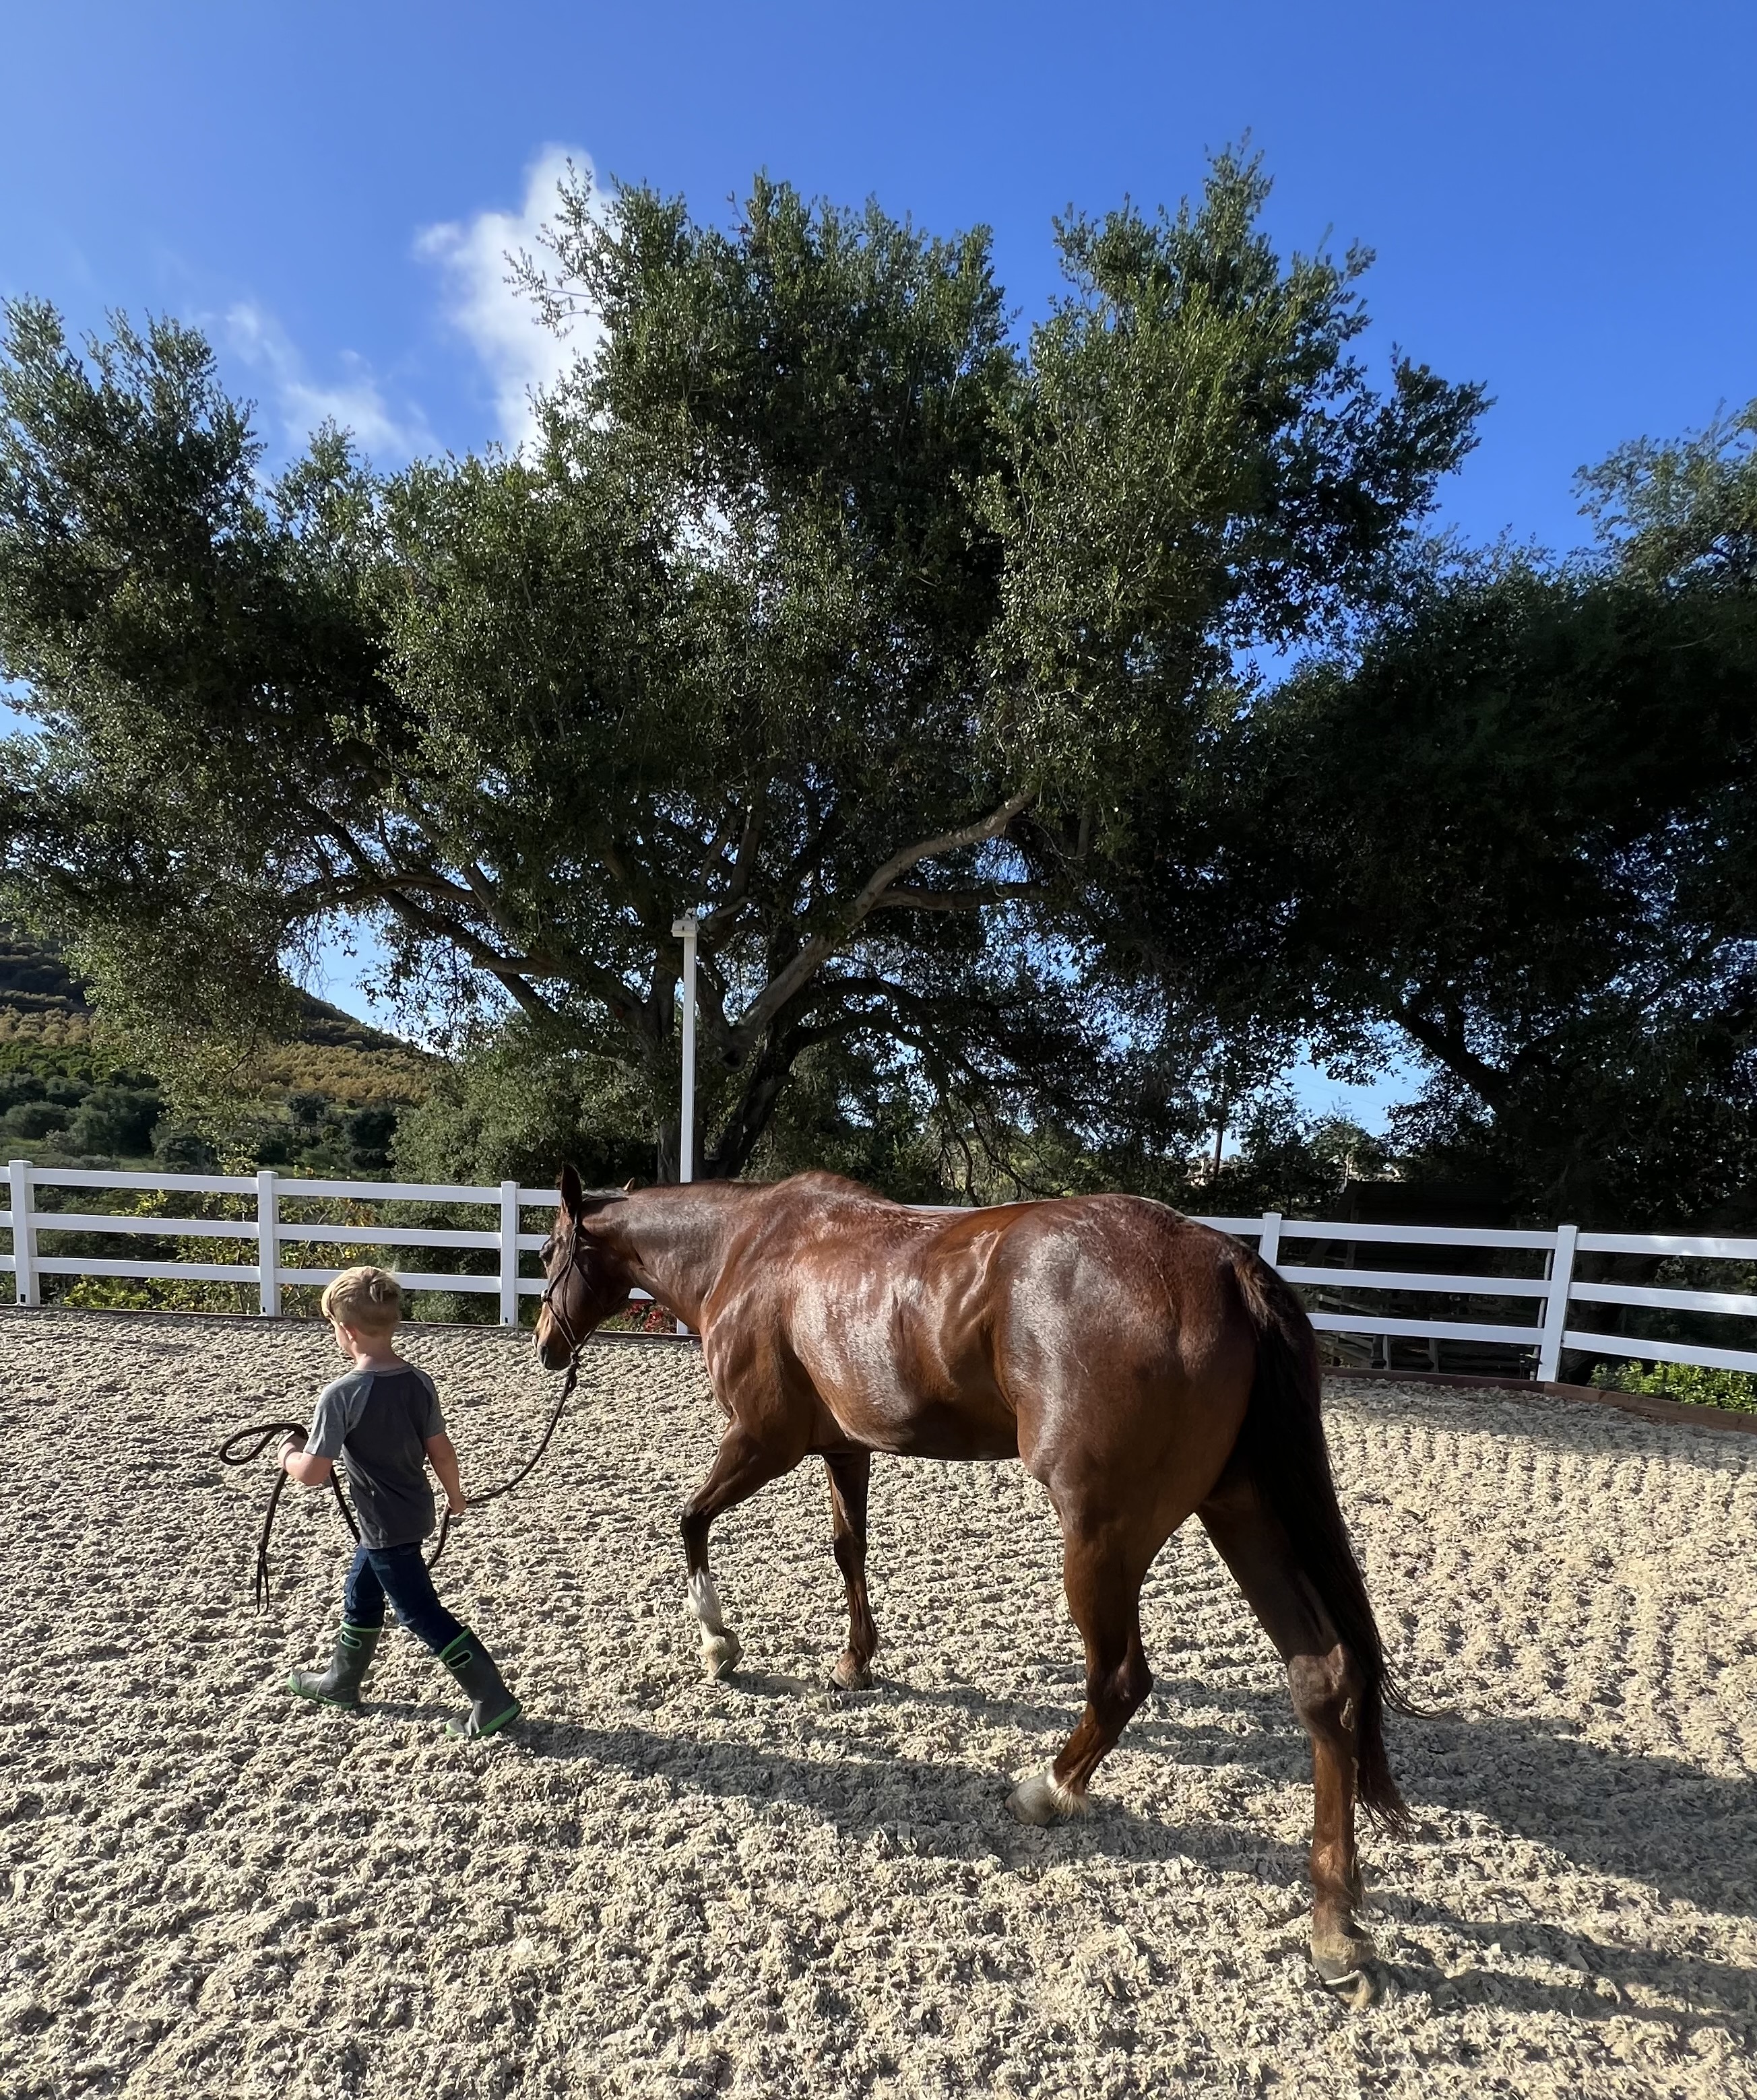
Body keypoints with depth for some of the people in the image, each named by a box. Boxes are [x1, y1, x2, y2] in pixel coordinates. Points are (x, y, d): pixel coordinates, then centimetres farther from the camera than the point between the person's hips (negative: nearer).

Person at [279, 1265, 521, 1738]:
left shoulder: (340, 1394, -24)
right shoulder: (419, 1382, -5)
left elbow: (312, 1474, -20)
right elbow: (440, 1450, 2)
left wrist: (288, 1452, 1)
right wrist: (454, 1491, 19)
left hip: (385, 1528, -8)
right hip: (415, 1512, 8)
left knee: (422, 1615, 1)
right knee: (361, 1597, 27)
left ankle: (494, 1702, 4)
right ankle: (340, 1682, 48)